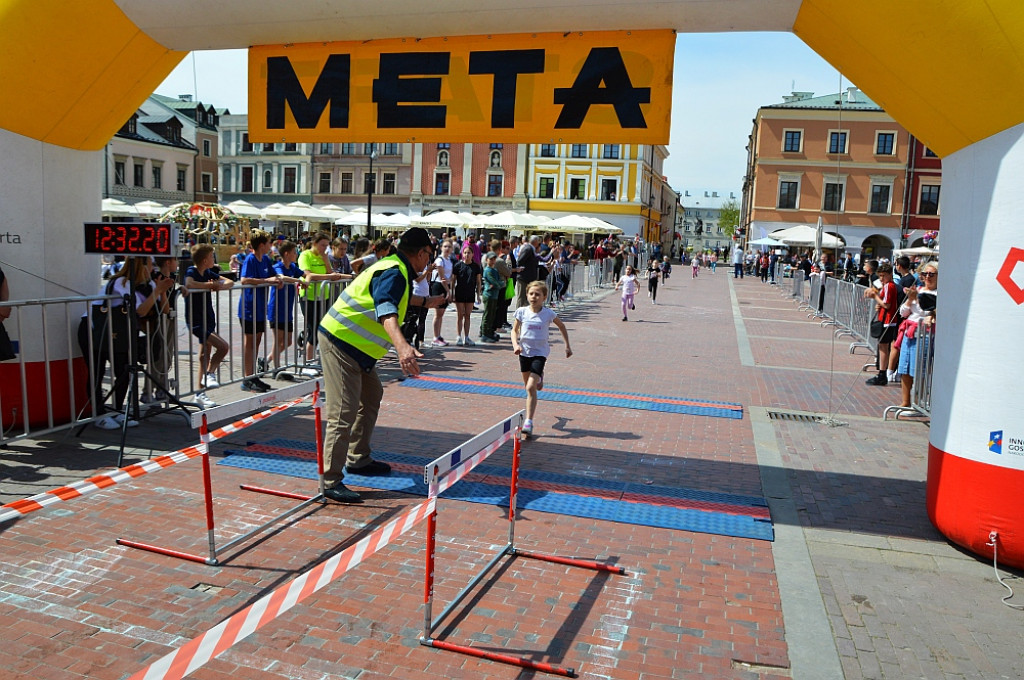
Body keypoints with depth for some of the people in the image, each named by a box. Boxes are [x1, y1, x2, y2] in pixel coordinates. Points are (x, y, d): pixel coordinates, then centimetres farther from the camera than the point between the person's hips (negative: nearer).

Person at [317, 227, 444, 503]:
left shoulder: (394, 268, 12)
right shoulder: (394, 273, -20)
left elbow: (397, 296, 37)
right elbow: (386, 313, -39)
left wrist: (426, 301, 51)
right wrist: (402, 347, -55)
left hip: (355, 346, 11)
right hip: (340, 342, -11)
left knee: (371, 397, 22)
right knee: (344, 413, -11)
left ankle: (358, 459, 34)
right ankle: (331, 482, -5)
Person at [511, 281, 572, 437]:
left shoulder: (548, 313, -8)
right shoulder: (522, 312, -4)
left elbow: (561, 326, 10)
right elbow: (514, 330, 6)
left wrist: (567, 346, 11)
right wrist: (515, 344, -13)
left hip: (539, 353, -3)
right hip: (524, 352, 3)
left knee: (531, 387, -16)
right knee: (528, 386, 18)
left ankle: (529, 422, -14)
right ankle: (538, 377, 55)